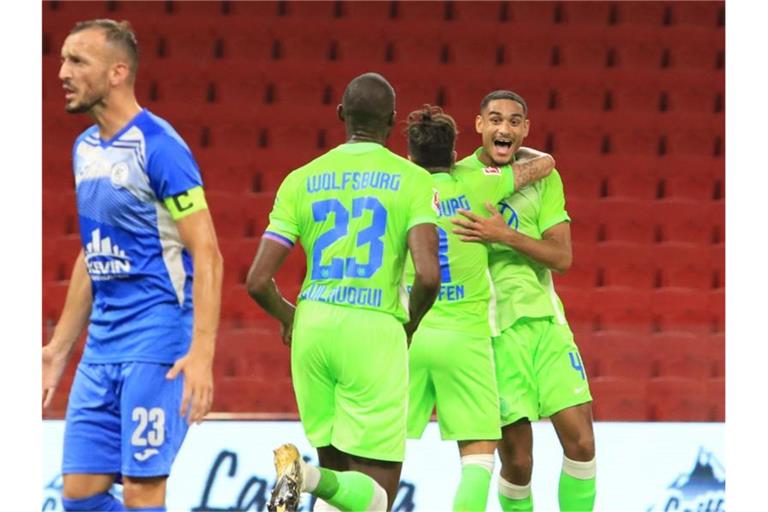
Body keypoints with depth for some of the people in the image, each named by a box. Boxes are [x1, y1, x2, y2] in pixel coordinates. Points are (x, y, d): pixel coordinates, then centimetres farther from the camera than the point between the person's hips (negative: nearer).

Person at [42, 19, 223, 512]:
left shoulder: (158, 148, -13)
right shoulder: (85, 148, 14)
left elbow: (207, 255, -16)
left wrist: (201, 354, -24)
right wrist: (60, 347, 23)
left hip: (157, 343, -9)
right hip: (101, 350, 9)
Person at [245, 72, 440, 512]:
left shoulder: (301, 181, 8)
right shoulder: (413, 180, 0)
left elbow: (258, 282, 3)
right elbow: (428, 276, -12)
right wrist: (410, 325, 9)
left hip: (313, 328, 4)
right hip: (375, 330, -4)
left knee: (336, 470, 18)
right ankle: (307, 476, -31)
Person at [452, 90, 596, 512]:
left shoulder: (542, 177, 4)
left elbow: (562, 257, -5)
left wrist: (503, 235, -18)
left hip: (544, 318, 3)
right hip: (494, 329, -3)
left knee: (580, 442, -4)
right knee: (516, 461, -5)